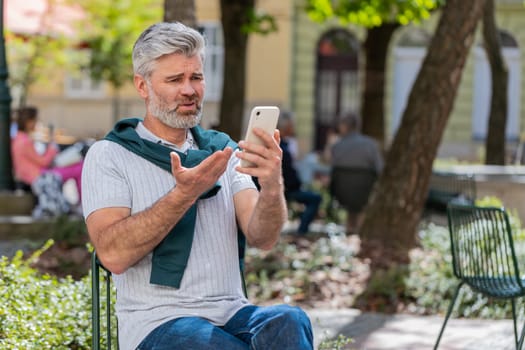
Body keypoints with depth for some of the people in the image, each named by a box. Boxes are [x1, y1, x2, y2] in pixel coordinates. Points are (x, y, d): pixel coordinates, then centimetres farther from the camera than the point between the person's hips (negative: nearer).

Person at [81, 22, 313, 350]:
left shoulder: (221, 149, 14)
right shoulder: (110, 155, 2)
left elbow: (262, 237, 0)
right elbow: (113, 254, -13)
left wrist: (272, 185, -21)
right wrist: (183, 194, -22)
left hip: (232, 314, 3)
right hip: (159, 323, -3)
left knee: (290, 322, -30)